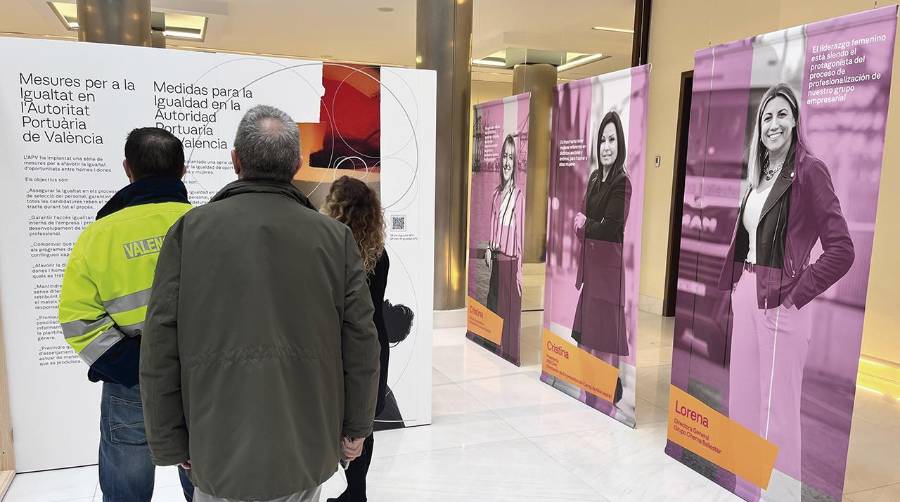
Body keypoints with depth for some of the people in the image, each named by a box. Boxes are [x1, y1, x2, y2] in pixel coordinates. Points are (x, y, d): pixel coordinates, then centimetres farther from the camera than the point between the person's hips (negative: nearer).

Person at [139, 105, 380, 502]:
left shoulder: (190, 229, -5)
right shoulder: (335, 236, -4)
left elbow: (160, 347, -5)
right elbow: (361, 342, -3)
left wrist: (170, 443, 5)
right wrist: (355, 428, 8)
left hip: (219, 453, 0)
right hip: (308, 451, 1)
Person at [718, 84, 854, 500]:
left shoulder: (808, 170, -10)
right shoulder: (760, 175, 12)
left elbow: (841, 250, -15)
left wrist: (797, 294, -13)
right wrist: (737, 287, 12)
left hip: (778, 302, -8)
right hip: (744, 296, 8)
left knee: (776, 411, 0)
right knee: (742, 402, 15)